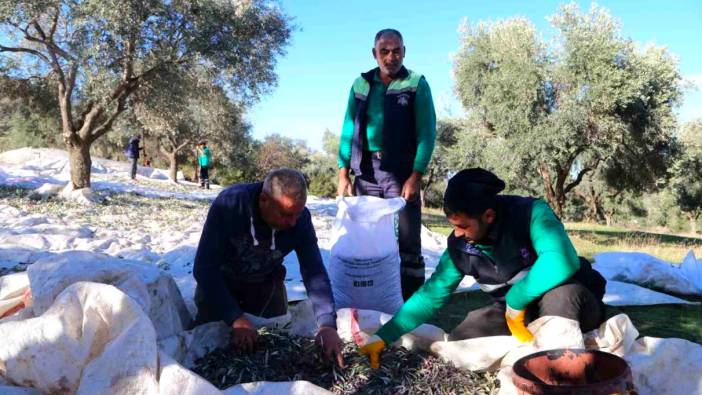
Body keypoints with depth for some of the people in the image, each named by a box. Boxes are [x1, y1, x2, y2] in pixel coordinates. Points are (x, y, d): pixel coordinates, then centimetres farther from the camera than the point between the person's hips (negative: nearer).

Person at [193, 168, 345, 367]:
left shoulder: (300, 218, -26)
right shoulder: (229, 204, -35)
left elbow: (314, 272, -25)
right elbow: (204, 267, -33)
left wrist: (327, 324, -38)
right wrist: (235, 318, -41)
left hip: (266, 282, 2)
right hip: (220, 279, -2)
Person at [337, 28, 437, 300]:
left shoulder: (417, 84, 2)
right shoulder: (361, 84, 12)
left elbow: (427, 132, -4)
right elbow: (348, 130, 11)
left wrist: (415, 176, -14)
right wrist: (343, 174, 2)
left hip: (402, 173, -3)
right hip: (366, 172, 3)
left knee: (408, 244, -2)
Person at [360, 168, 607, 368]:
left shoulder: (531, 212, -28)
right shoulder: (459, 246, -11)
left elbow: (561, 262, -44)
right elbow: (432, 294, -4)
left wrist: (515, 301, -32)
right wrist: (384, 336, -8)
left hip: (570, 302, -5)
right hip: (516, 311, 5)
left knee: (562, 295, -40)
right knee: (457, 344, -12)